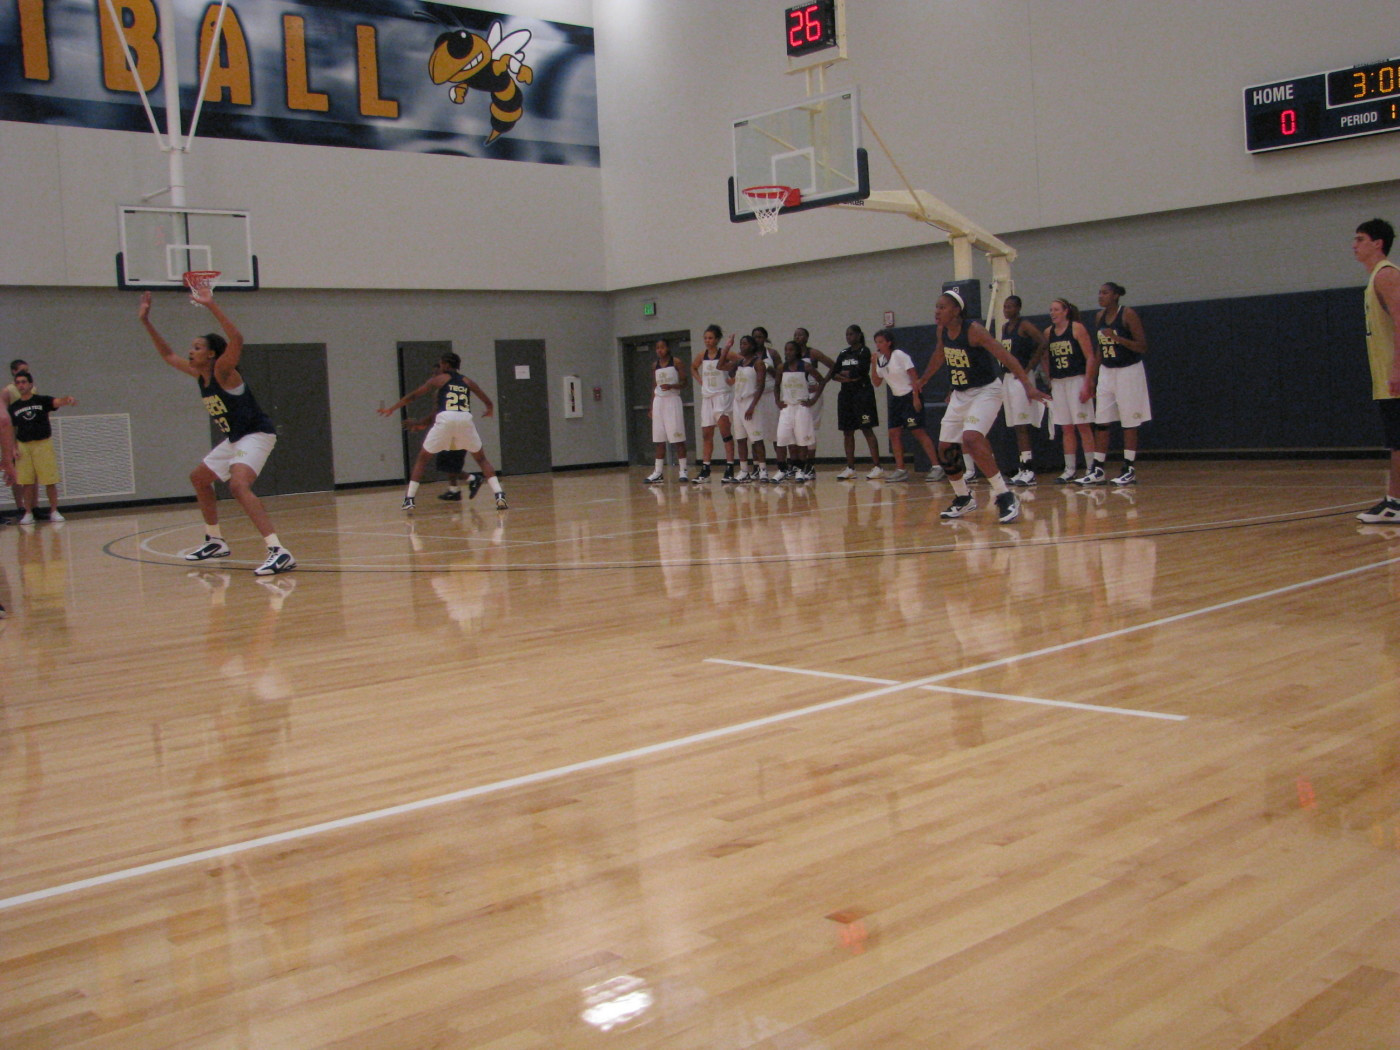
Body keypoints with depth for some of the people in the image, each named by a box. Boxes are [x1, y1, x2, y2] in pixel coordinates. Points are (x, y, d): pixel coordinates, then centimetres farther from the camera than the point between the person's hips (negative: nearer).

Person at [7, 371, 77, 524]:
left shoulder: (42, 400, 0)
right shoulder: (13, 407, 8)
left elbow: (58, 402, -18)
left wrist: (68, 400, -41)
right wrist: (14, 448, 0)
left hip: (44, 443, -2)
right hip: (23, 446, 2)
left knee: (50, 480, -2)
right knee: (26, 482, 3)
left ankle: (54, 512, 7)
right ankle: (28, 513, 12)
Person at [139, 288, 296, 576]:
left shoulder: (222, 371, -17)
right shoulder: (199, 374, 7)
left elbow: (236, 339, -36)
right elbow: (167, 355, 22)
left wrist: (211, 305, -41)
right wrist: (146, 321, 16)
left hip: (257, 435, -10)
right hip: (235, 439, 10)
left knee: (238, 485, -32)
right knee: (199, 478, 24)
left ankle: (279, 552, -40)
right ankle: (215, 541, 37)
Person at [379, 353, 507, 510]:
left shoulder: (439, 379, 18)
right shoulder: (467, 381, 24)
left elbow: (413, 396, 21)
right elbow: (488, 403, 26)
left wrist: (392, 408, 32)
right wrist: (489, 411, 51)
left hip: (445, 419, -2)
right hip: (465, 420, 2)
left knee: (422, 458, 16)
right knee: (481, 458, 19)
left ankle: (409, 499, 10)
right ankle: (499, 495, 1)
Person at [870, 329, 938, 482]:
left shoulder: (899, 355, -12)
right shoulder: (881, 360, 8)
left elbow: (914, 376, -15)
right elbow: (876, 382, 11)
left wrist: (916, 398, -21)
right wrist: (874, 364, -1)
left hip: (910, 397, -8)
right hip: (895, 399, 8)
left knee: (918, 432, -11)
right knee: (894, 433, 1)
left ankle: (936, 466, -10)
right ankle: (900, 470, 5)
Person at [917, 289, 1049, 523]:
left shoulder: (973, 330, -22)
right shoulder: (942, 330, -1)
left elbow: (1005, 356, -28)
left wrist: (1028, 385, -37)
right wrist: (923, 379, 34)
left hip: (986, 391, -8)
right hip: (960, 394, 8)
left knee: (971, 438, -28)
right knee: (945, 448, 5)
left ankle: (1005, 497, -21)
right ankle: (964, 498, 26)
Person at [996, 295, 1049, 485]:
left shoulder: (1024, 326, -8)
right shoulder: (1005, 327, 16)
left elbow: (1043, 343, -21)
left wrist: (1029, 368, -19)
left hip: (1021, 377, -8)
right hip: (1008, 377, 8)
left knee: (1022, 426, -12)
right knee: (1016, 427, 9)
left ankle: (1028, 471, -12)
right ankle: (1022, 469, 13)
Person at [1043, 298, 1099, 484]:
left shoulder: (1077, 328, -5)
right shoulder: (1048, 332, 10)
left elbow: (1090, 357, -9)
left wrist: (1087, 385, -15)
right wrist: (1048, 383, 8)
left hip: (1077, 380, -5)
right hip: (1057, 383, 5)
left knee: (1083, 425, -5)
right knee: (1066, 428, 6)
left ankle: (1091, 468, -1)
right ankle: (1069, 470, 10)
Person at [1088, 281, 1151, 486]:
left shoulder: (1128, 314, -12)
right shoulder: (1099, 316, 7)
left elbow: (1142, 347, -14)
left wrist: (1118, 338, -26)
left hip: (1128, 371, -6)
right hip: (1106, 372, 6)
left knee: (1129, 423, -1)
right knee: (1100, 422, 3)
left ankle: (1130, 470, 5)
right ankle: (1097, 471, 7)